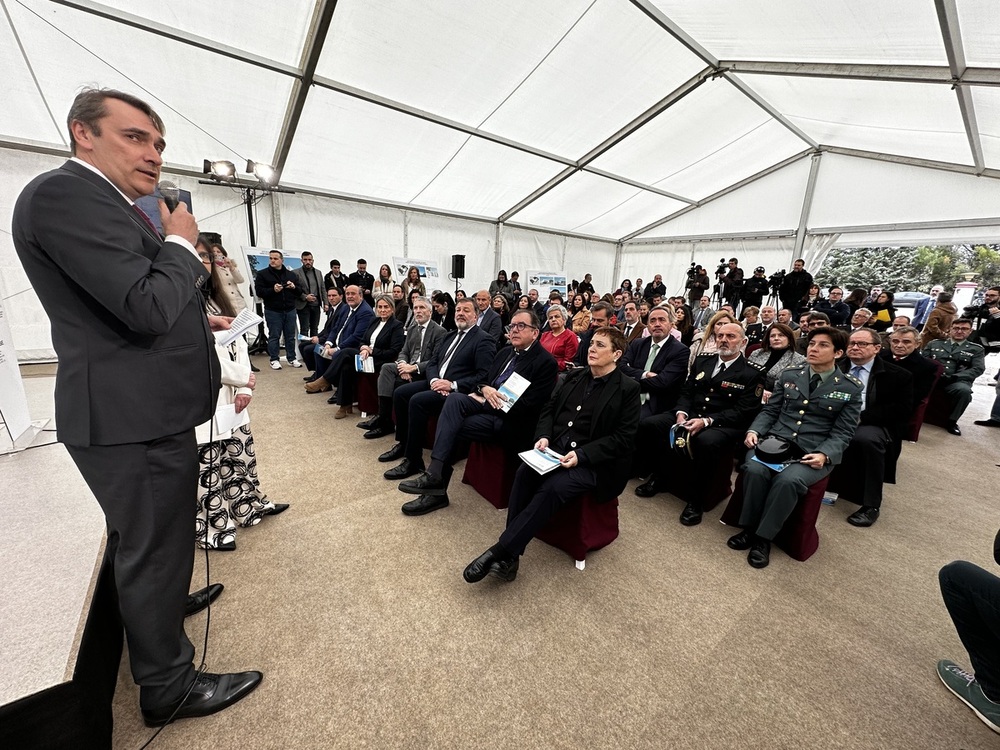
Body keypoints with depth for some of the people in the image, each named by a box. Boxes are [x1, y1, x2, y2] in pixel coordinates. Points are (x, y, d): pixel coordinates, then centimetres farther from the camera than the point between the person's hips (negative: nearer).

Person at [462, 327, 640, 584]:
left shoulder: (628, 389, -3)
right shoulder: (574, 376, 13)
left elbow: (622, 437, -8)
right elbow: (549, 408, 14)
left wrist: (581, 455, -19)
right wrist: (544, 436, -6)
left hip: (593, 462, -4)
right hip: (556, 449, 5)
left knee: (552, 488, -30)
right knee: (524, 472, -24)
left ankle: (499, 551, -21)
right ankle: (510, 556, -17)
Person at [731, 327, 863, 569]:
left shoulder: (851, 388, 5)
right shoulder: (789, 375, 12)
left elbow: (843, 433, 1)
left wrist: (824, 454, -18)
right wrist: (754, 431, -7)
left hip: (814, 453, -2)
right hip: (776, 442, 2)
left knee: (788, 480, -33)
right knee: (755, 470, -29)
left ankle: (763, 537, -15)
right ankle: (748, 528, -9)